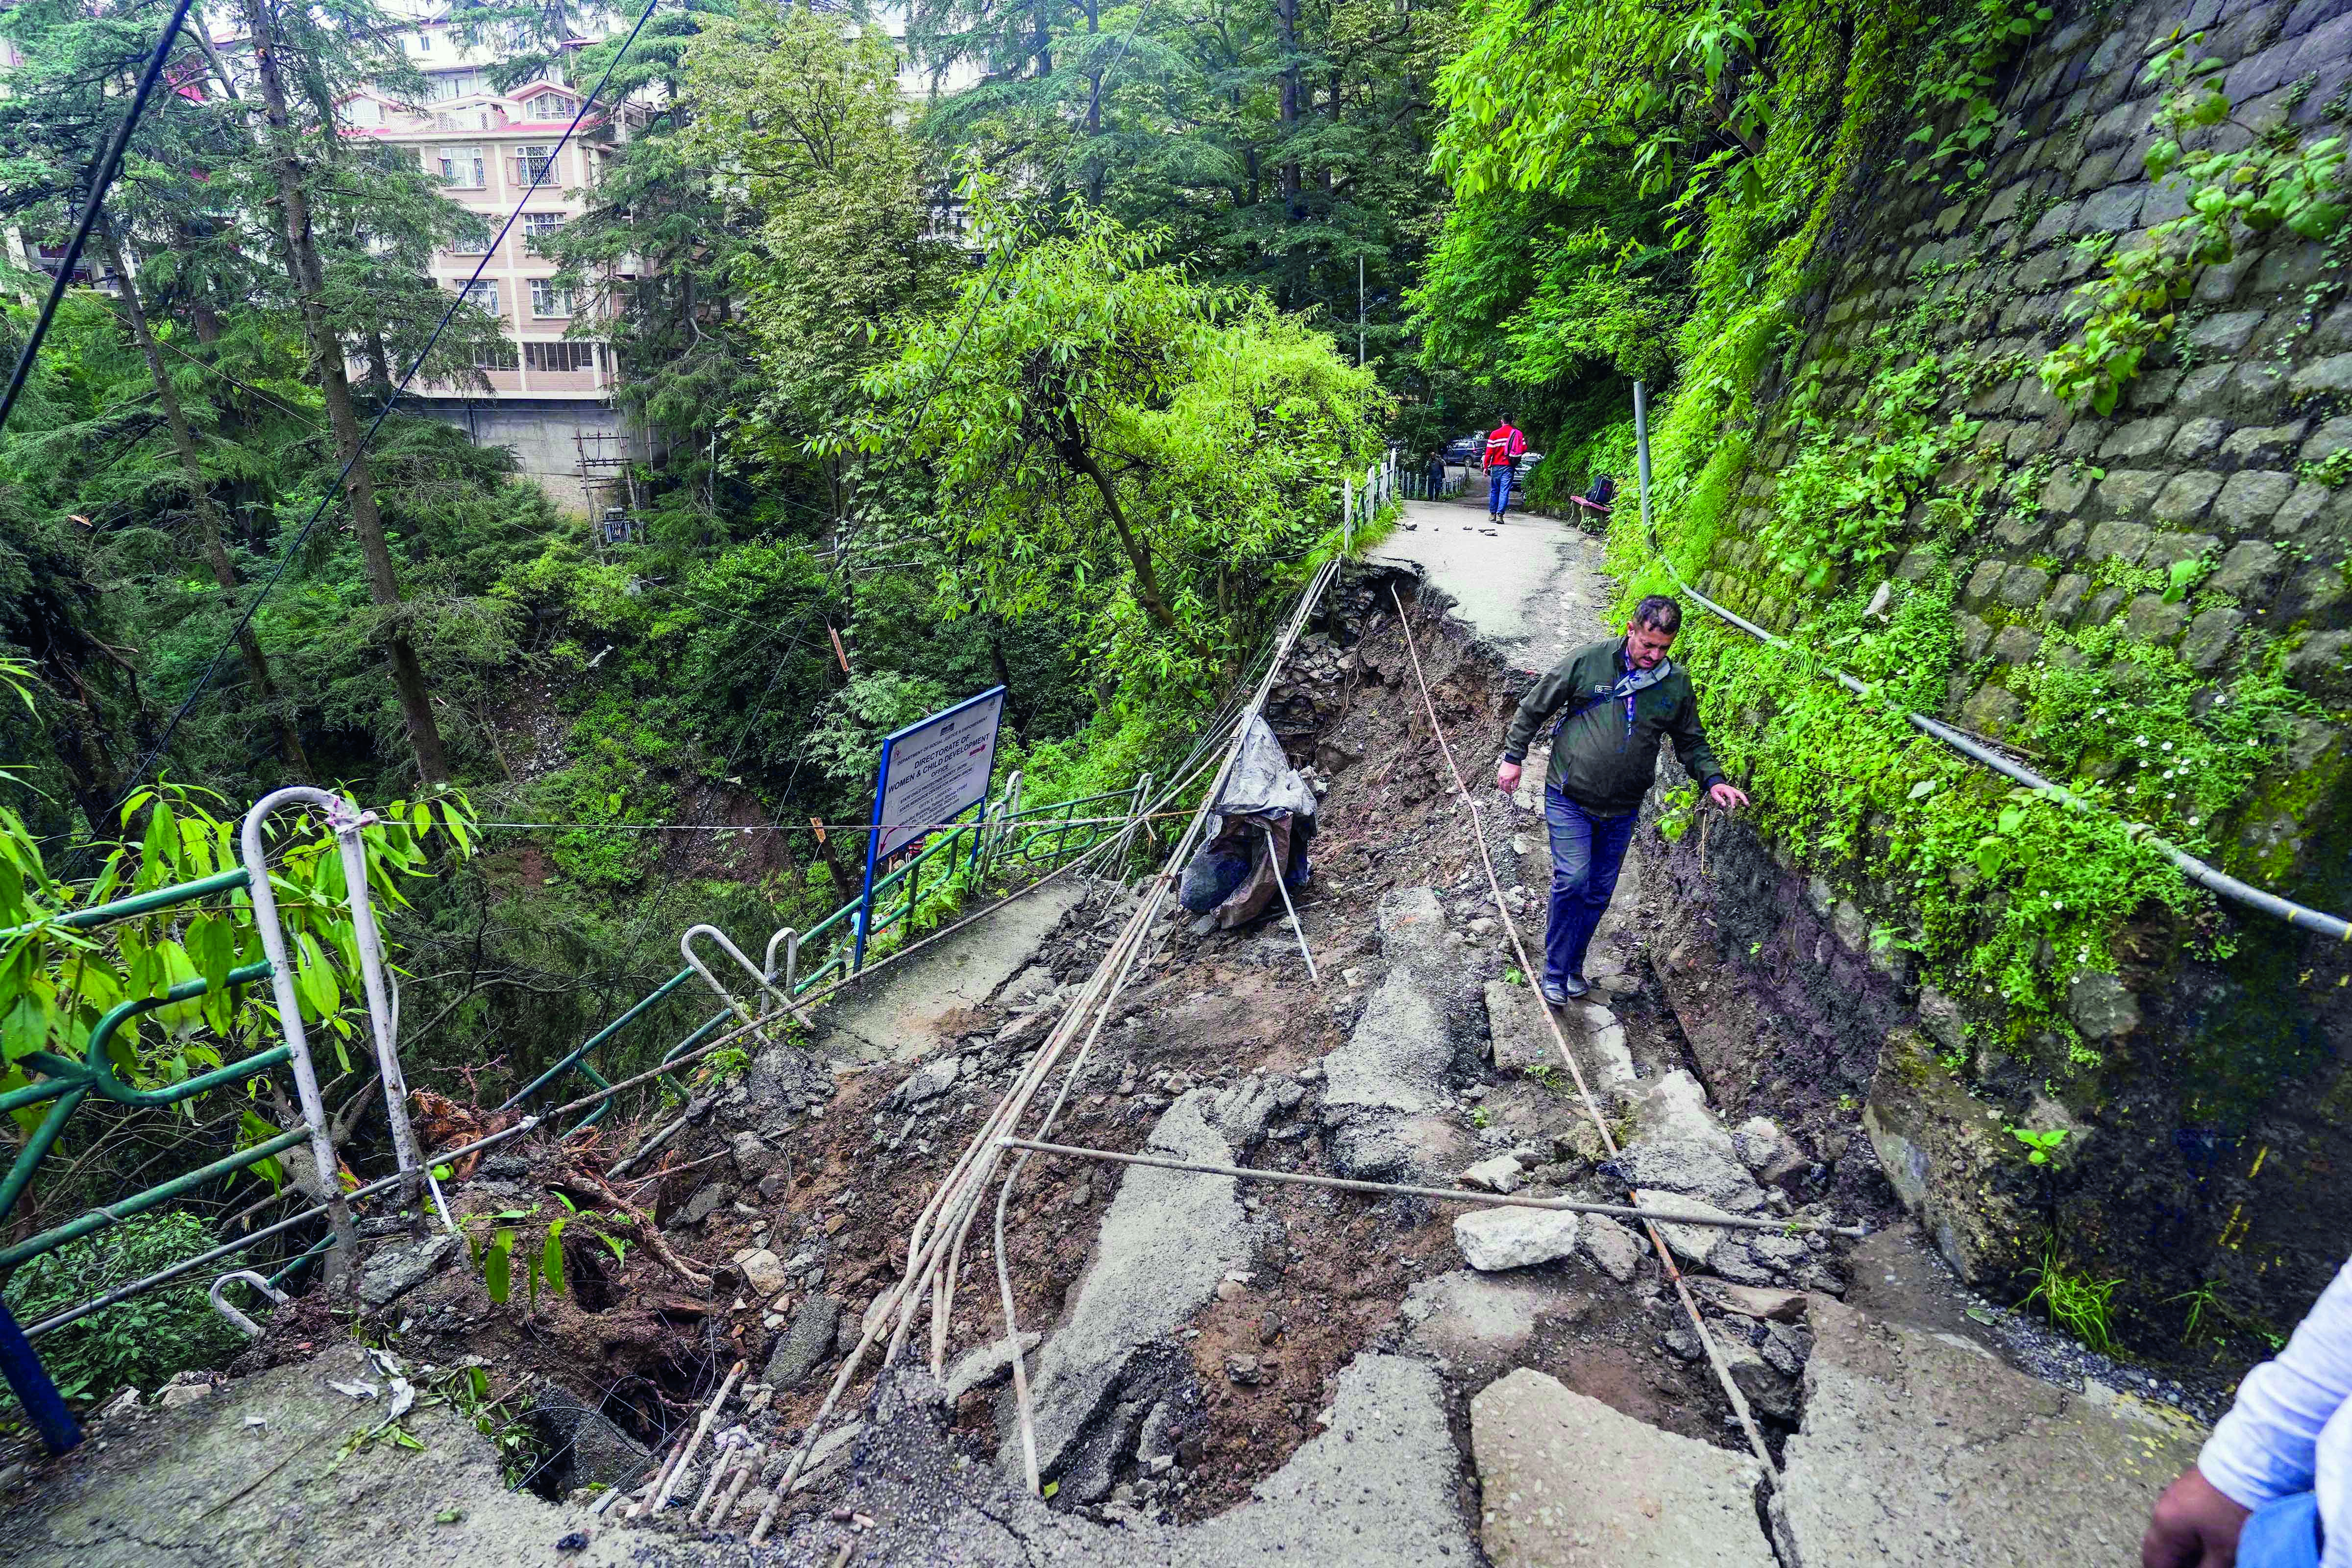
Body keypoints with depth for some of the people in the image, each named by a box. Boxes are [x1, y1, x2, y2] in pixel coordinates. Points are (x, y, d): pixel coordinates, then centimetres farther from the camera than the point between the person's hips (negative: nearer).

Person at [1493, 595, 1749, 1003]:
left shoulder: (1677, 684, 0)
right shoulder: (1588, 662, -10)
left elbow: (1692, 742, 13)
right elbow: (1534, 707, 0)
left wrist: (1713, 780, -4)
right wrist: (1513, 757, 0)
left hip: (1622, 809, 4)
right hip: (1570, 799, -4)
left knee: (1598, 893, 11)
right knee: (1572, 881, -13)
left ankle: (1574, 967, 29)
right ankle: (1555, 973, 3)